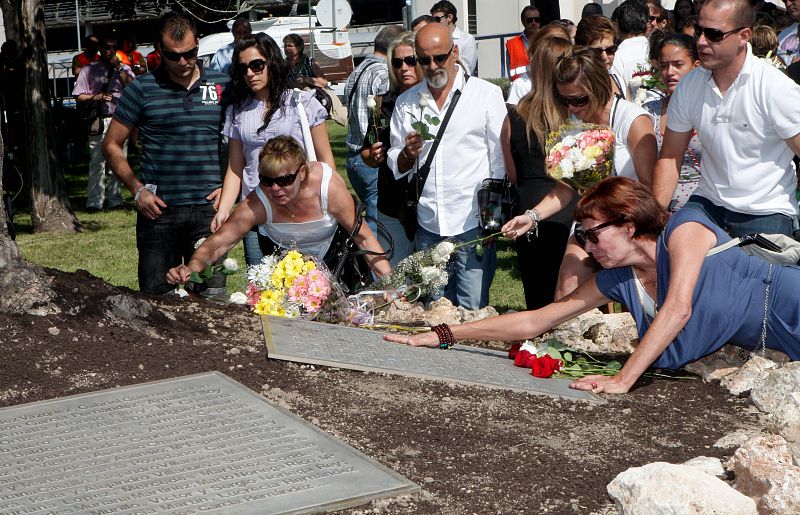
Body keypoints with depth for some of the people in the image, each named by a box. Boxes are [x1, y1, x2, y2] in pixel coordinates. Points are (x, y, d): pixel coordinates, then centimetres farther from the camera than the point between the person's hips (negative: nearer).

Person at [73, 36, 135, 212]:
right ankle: (94, 202, -7)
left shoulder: (124, 69, 14)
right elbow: (78, 96, 7)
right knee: (97, 162, -8)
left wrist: (119, 69, -7)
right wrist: (95, 97, -9)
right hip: (98, 120, -2)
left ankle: (115, 199, 12)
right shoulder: (89, 70, 10)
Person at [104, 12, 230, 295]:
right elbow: (112, 144, 7)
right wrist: (137, 190, -3)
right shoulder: (142, 88, 2)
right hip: (158, 211, 0)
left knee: (213, 298, 2)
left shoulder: (222, 86, 6)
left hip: (208, 209, 1)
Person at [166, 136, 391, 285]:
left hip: (331, 247, 0)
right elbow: (217, 243, -32)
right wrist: (192, 268, -53)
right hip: (279, 252, 1)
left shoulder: (329, 186, -38)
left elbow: (363, 237, -29)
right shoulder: (256, 204, -36)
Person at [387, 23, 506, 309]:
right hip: (428, 224, 4)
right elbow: (397, 166, 14)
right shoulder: (406, 103, 10)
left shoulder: (487, 94, 1)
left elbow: (501, 158, 2)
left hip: (473, 221, -3)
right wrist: (408, 154, -9)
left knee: (473, 311, -5)